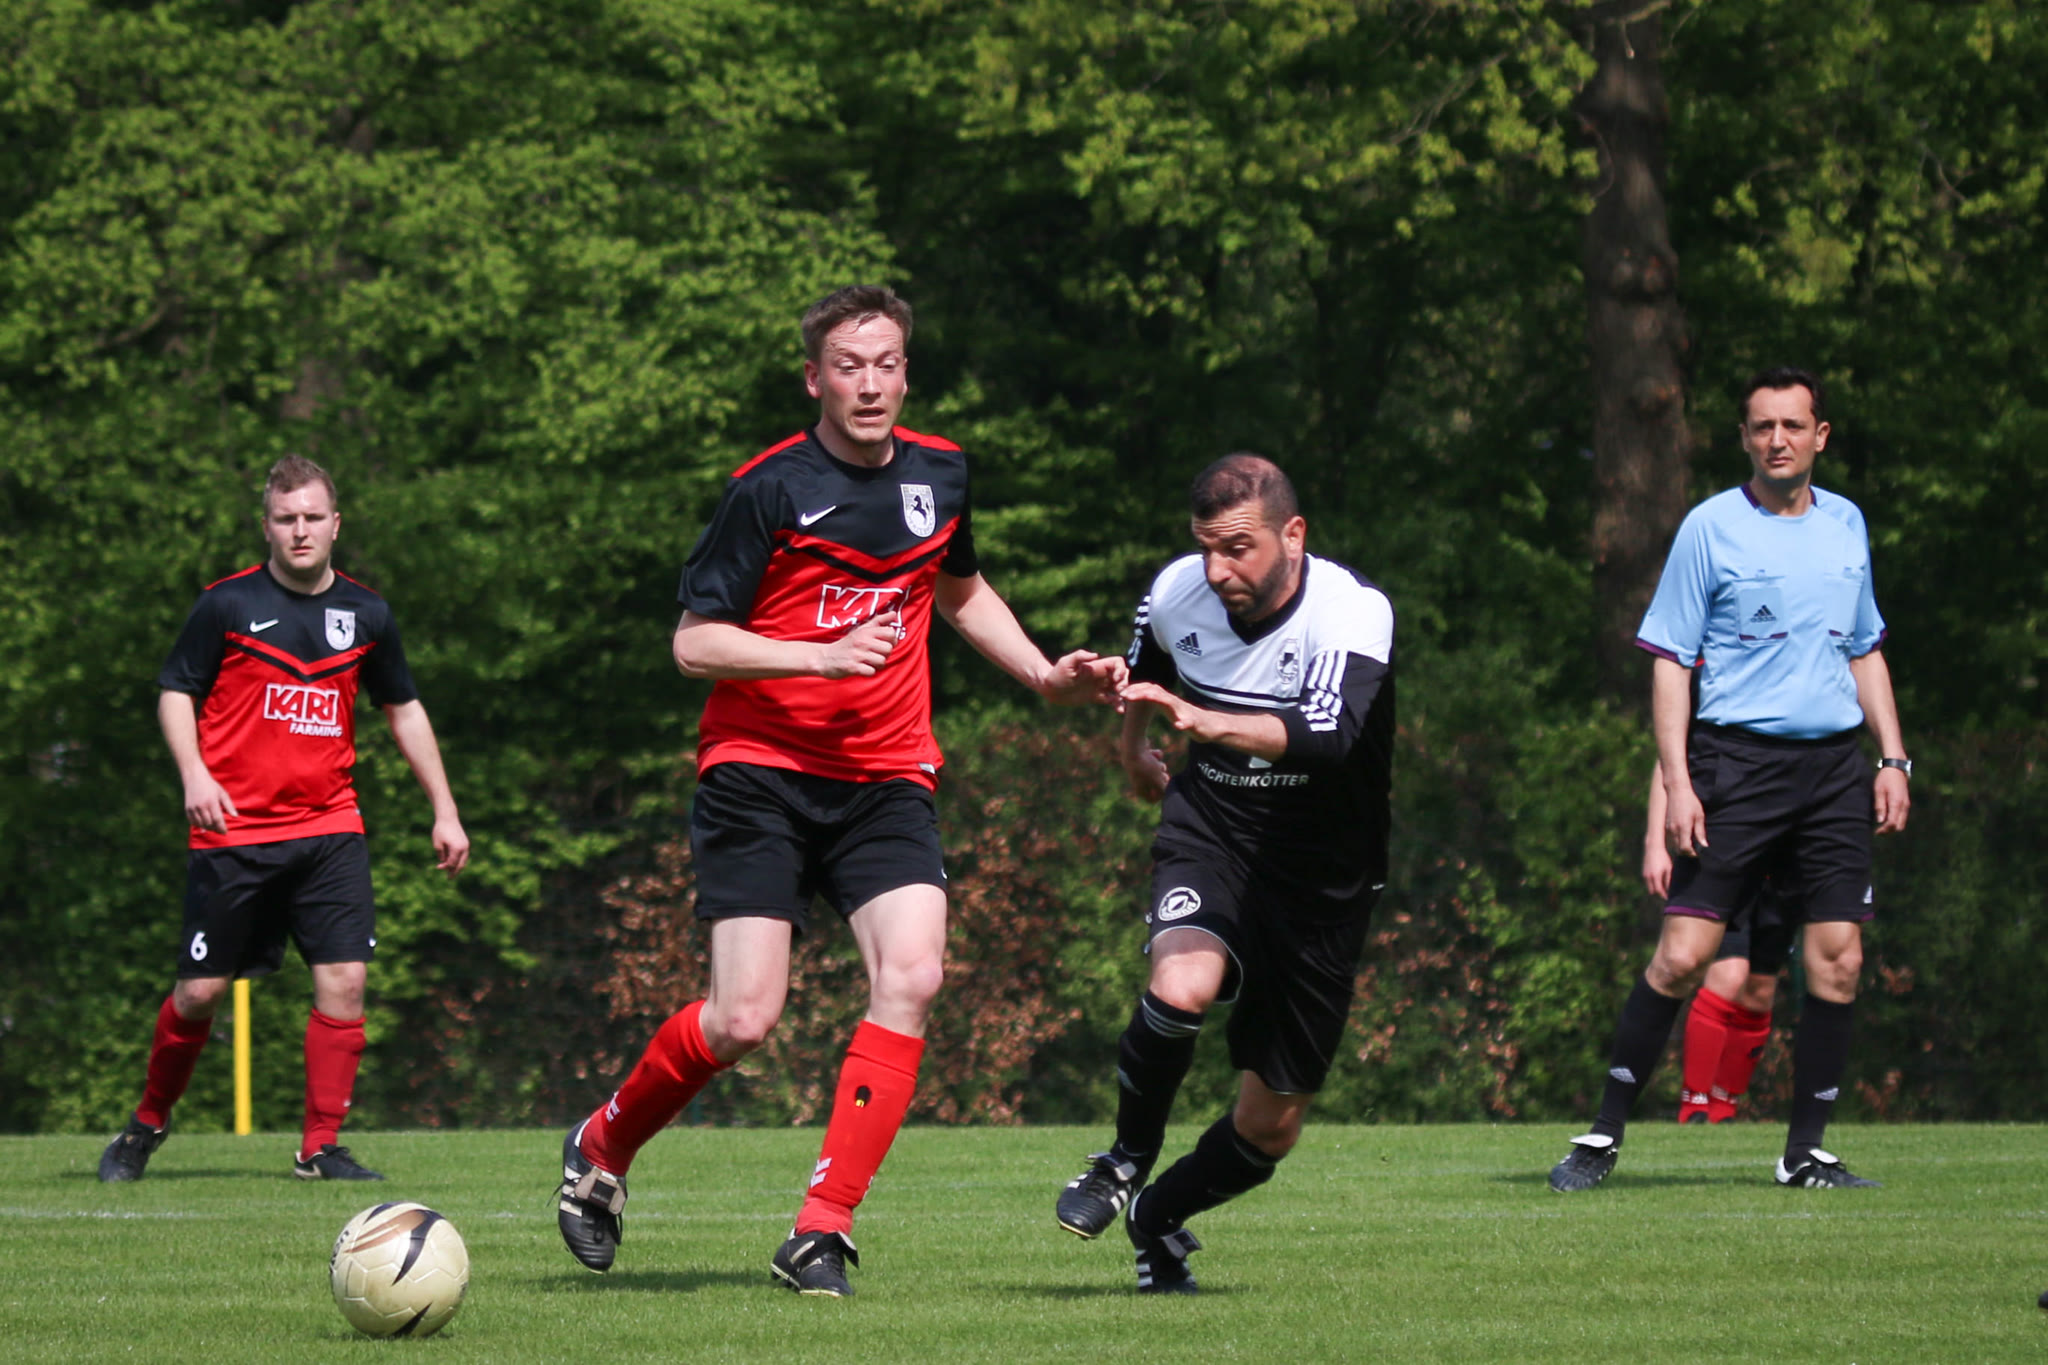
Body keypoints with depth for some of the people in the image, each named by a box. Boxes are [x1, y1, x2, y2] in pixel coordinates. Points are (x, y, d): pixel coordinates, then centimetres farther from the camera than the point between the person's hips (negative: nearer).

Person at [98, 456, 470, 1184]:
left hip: (329, 829, 3)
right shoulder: (227, 604, -4)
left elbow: (405, 710, 18)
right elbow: (175, 692, 2)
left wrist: (444, 811, 15)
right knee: (201, 990, 1)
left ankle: (320, 1147, -2)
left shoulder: (364, 613, 7)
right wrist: (194, 774, -15)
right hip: (233, 829, -3)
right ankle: (146, 1126, 23)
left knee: (344, 978, -11)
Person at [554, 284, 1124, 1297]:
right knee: (744, 1018, -13)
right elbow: (694, 642, -9)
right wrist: (822, 654, -20)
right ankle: (603, 1146, 17)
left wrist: (1046, 676, 18)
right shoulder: (770, 489, -8)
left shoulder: (940, 475, 9)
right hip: (759, 771, -4)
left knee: (910, 977, -19)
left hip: (885, 780, 4)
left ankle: (821, 1233, -14)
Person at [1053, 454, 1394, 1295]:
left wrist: (1204, 721, -54)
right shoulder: (1177, 594, -9)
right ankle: (1126, 1163, -7)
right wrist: (1133, 749, 34)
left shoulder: (1353, 612, -23)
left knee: (1270, 1131, 4)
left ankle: (1158, 1215, 34)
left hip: (1322, 878, -1)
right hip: (1210, 837, 1)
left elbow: (1331, 738, -42)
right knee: (1182, 987, -33)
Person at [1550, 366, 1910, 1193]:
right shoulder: (1711, 527, -1)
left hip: (1834, 766, 4)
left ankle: (1805, 1153, 7)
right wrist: (1676, 780, -11)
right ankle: (1604, 1136, -2)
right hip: (1737, 760, -4)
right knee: (1683, 954, -11)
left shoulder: (1846, 524, 13)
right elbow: (1669, 659, -2)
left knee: (1837, 960, -2)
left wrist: (1892, 759, 14)